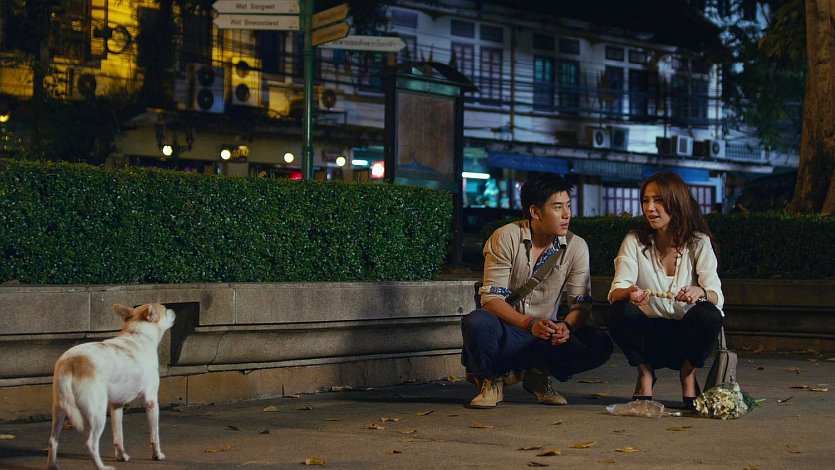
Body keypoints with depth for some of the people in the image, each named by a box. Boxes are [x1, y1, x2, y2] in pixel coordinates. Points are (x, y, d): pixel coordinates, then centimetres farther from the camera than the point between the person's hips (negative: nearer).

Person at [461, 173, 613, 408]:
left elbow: (582, 304, -4)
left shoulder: (576, 247, -2)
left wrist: (566, 326, -28)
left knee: (600, 344, -22)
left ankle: (538, 375, 3)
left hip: (546, 335, 3)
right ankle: (490, 378, -4)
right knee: (477, 322, -37)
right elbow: (491, 298, -17)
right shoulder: (506, 238, -12)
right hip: (507, 331, -3)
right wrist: (530, 324, -34)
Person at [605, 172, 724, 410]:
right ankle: (645, 373, -1)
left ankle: (688, 374, -1)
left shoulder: (699, 243, -4)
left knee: (709, 315, -31)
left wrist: (699, 293, -39)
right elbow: (616, 292, -13)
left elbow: (716, 296, -15)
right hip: (648, 336, 0)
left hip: (686, 335, 0)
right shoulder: (634, 242, -3)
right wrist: (629, 293, -37)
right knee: (619, 312, -29)